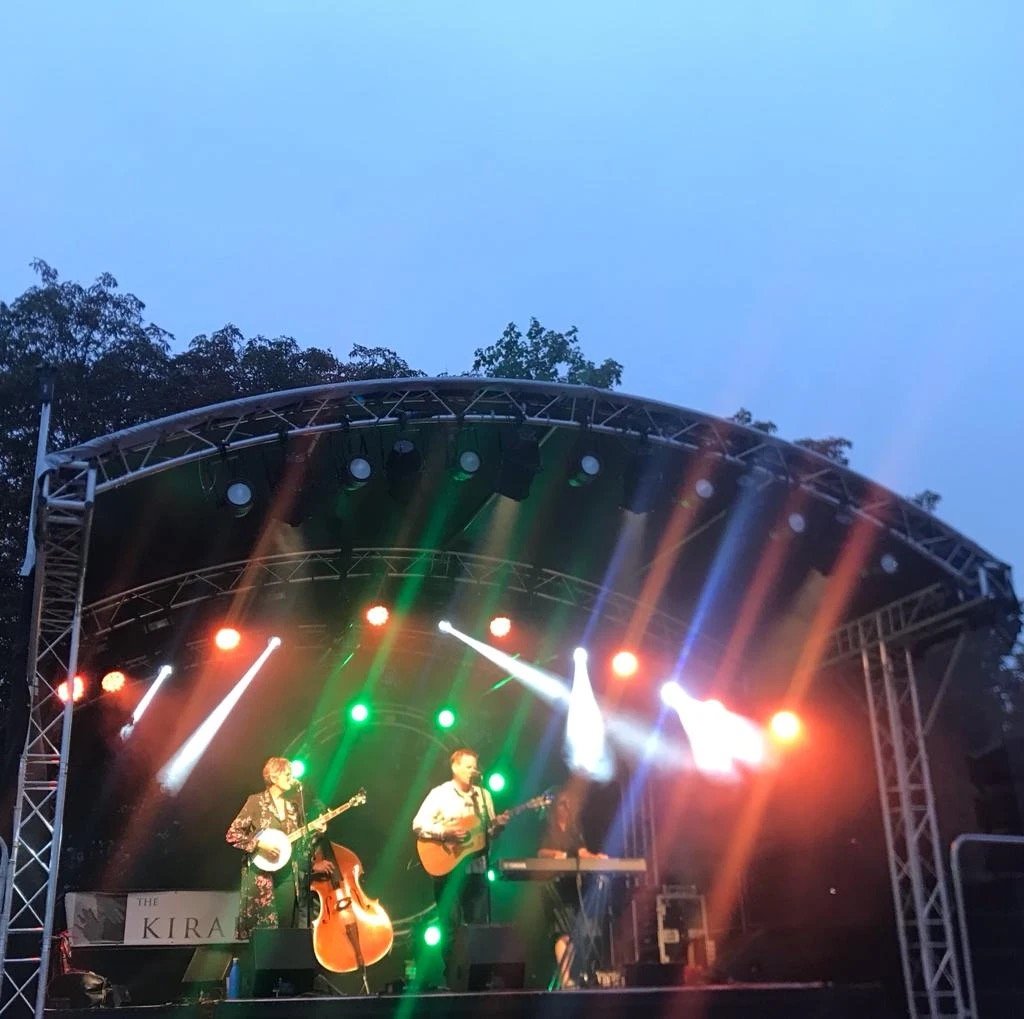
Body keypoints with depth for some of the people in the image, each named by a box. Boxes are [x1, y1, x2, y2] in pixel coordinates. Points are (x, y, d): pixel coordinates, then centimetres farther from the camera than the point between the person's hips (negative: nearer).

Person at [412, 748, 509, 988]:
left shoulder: (484, 795, 11)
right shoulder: (440, 794, -5)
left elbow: (489, 831, 16)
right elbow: (418, 825, -11)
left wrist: (497, 824, -6)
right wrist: (445, 832, -23)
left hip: (477, 866, 5)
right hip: (449, 866, -5)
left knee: (479, 924, 7)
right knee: (451, 926, -2)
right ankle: (452, 979, 8)